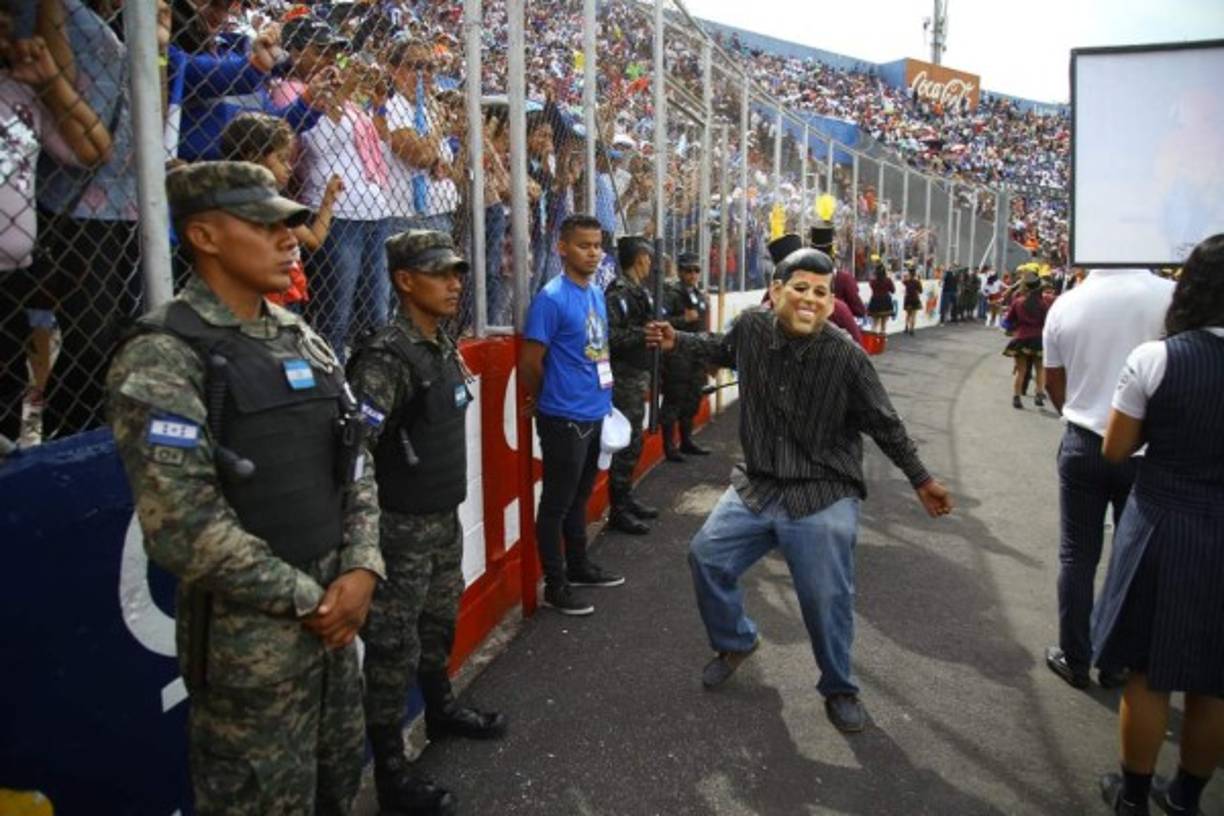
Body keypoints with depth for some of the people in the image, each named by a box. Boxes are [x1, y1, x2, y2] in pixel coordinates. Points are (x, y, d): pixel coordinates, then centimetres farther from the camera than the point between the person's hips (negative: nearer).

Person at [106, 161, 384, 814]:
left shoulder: (301, 340, 7)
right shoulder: (162, 359, -15)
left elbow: (354, 464, 9)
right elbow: (183, 526, -22)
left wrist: (361, 569, -5)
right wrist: (308, 599, -15)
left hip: (333, 610, 7)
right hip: (248, 634, -7)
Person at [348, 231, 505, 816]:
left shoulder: (445, 349, 7)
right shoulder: (387, 358, -22)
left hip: (445, 519, 9)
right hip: (403, 528, -9)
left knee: (439, 622, 25)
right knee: (394, 647, 3)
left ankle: (441, 711, 47)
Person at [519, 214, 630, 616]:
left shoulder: (597, 294, 9)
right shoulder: (551, 298, -16)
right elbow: (529, 362, -14)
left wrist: (600, 397, 14)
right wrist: (546, 402, 1)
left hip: (594, 414, 8)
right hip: (564, 419, -8)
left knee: (580, 497, 21)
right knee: (557, 503, 4)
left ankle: (579, 566, 35)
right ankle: (555, 585, 14)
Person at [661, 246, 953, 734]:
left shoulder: (846, 357, -16)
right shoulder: (752, 328, -7)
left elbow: (885, 427, -4)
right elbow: (725, 350, 21)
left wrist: (921, 481, 1)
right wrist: (678, 341, 19)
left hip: (823, 498, -4)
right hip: (756, 487, 4)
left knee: (827, 600, -1)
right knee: (707, 557, 7)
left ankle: (839, 689, 27)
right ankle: (736, 642, 34)